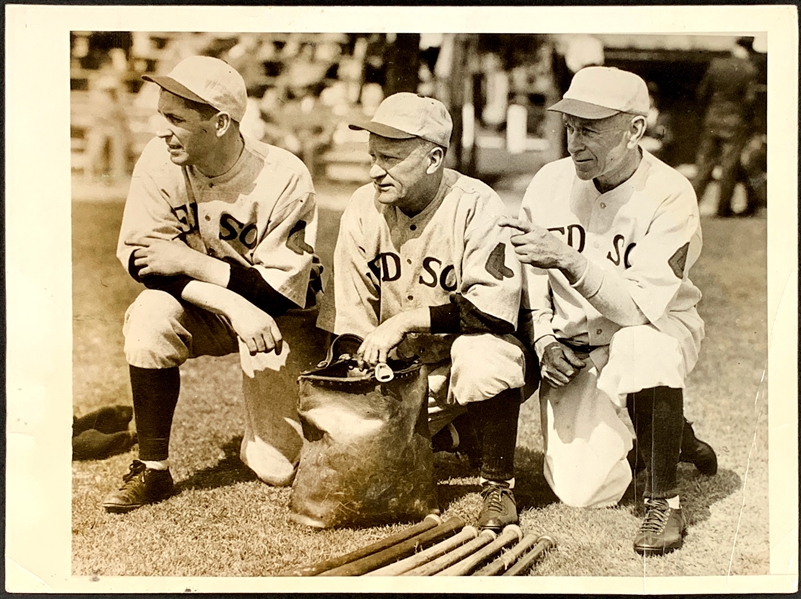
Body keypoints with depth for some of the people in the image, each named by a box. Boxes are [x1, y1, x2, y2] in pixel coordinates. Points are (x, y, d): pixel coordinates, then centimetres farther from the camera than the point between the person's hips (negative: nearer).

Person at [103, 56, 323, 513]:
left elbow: (281, 291, -25)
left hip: (281, 319, -2)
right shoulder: (160, 160, -17)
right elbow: (139, 256, -19)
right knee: (151, 316, -33)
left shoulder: (285, 179, -25)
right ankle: (154, 470, -16)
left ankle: (264, 432, 31)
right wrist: (232, 305, -32)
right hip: (203, 308, 3)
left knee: (278, 468, -10)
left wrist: (191, 263, -30)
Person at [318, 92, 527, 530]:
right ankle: (450, 435, 15)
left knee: (483, 356, -39)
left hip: (462, 357, -5)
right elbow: (347, 320, 0)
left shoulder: (476, 207, -19)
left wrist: (404, 321, -32)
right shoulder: (362, 209, -4)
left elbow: (495, 308, -29)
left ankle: (498, 484, -16)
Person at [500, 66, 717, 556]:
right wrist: (545, 341, -10)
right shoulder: (550, 183, -6)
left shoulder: (670, 197, -19)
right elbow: (530, 279, 5)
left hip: (656, 332, -4)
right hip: (574, 351, 4)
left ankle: (664, 501, -19)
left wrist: (568, 259, -38)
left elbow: (642, 306, -29)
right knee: (580, 492, -5)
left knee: (645, 348, -41)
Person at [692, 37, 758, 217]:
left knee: (705, 163, 10)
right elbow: (749, 99, -14)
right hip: (736, 122, -3)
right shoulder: (749, 70, -9)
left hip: (713, 120, 3)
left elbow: (702, 93, 3)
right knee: (730, 167, 4)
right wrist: (747, 119, 3)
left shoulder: (716, 65, 0)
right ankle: (723, 208, 8)